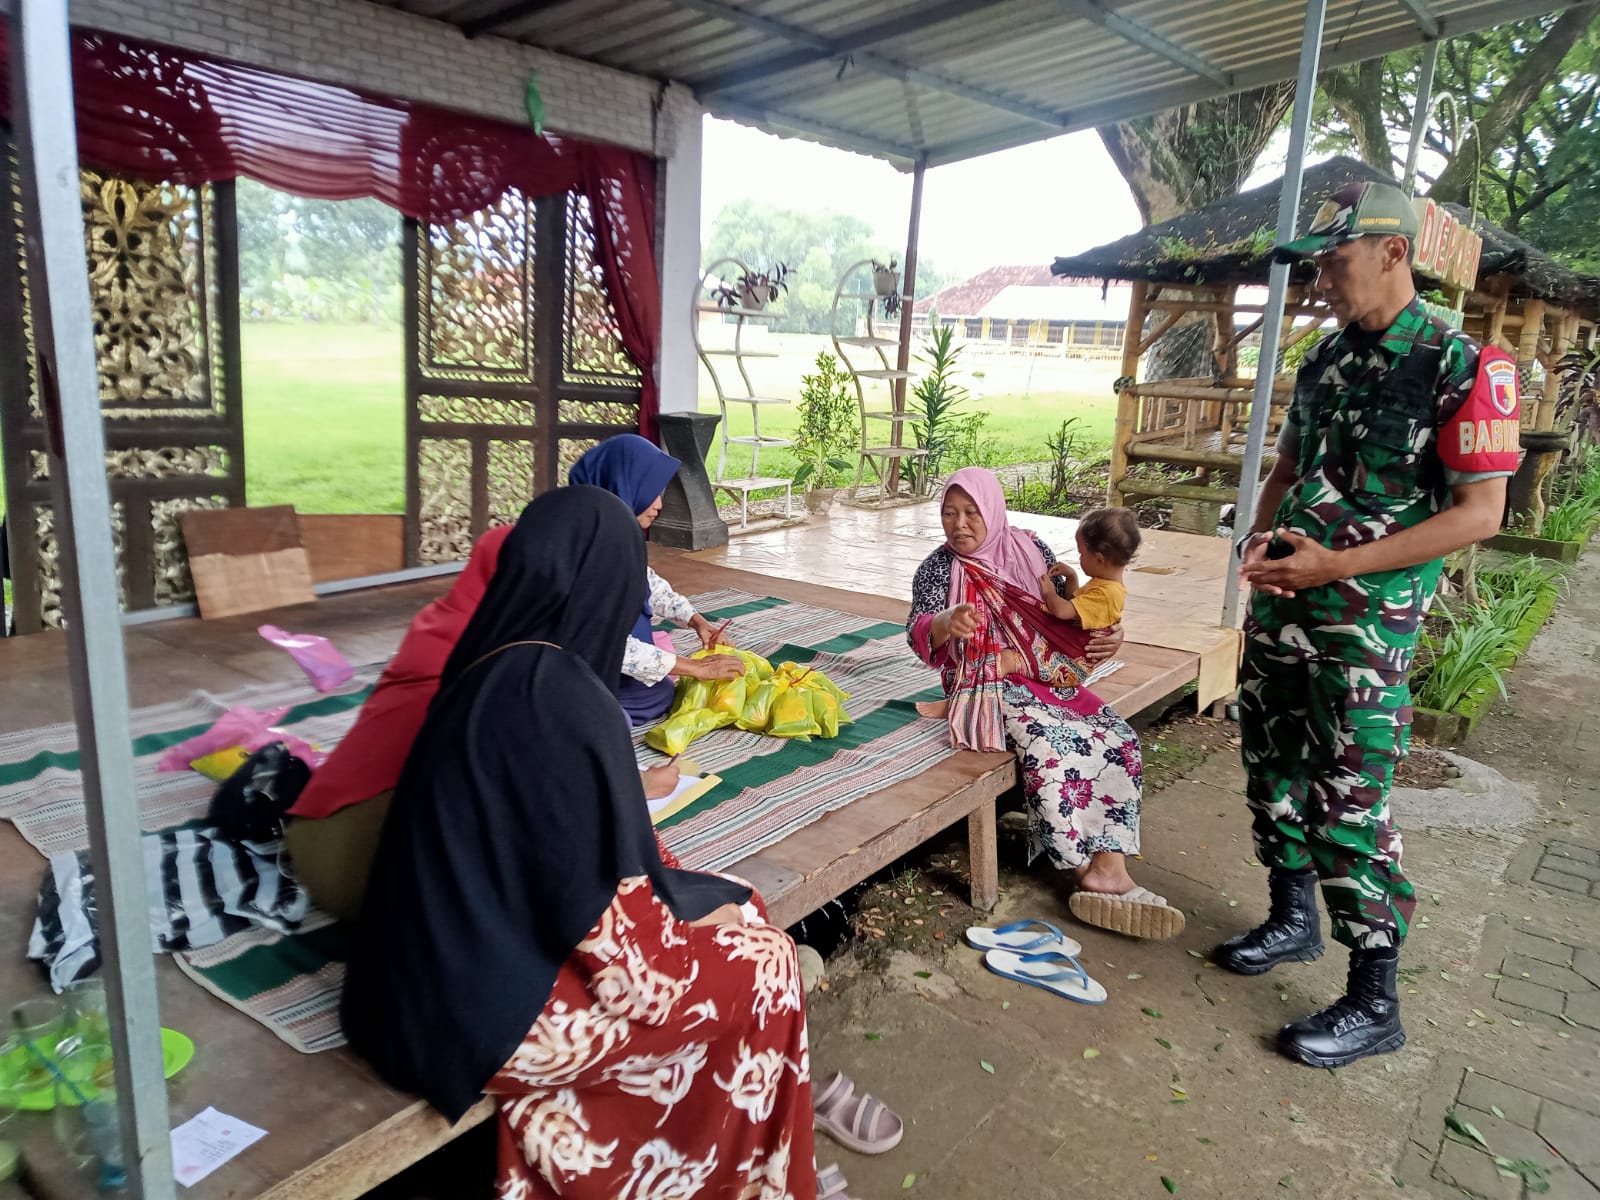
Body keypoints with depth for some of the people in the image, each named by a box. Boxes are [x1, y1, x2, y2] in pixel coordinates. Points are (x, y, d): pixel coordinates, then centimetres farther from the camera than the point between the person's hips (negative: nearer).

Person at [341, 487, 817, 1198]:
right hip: (491, 1002, -9)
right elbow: (605, 911, -21)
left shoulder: (488, 666, 2)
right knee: (761, 966, 2)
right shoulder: (560, 693, -25)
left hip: (452, 969, 9)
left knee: (728, 909, 14)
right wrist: (694, 915, -3)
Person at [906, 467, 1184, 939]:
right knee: (1054, 747, -29)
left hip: (1050, 676, 5)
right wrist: (946, 623, -41)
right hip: (989, 685, -5)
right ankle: (1087, 871, -14)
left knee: (1120, 741, -16)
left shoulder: (1029, 548, 6)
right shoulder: (938, 568, -4)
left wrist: (1104, 635, -9)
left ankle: (1109, 869, -19)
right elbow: (919, 635, -17)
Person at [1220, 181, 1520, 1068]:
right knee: (1272, 768, 16)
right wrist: (1259, 540, 1)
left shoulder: (1461, 366, -11)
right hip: (1278, 603, 8)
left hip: (1364, 622, -7)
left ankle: (1374, 1002, 12)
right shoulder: (1325, 360, 11)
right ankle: (1293, 920, 36)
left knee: (1348, 804, -4)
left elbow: (1480, 512, -14)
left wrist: (1337, 564, -21)